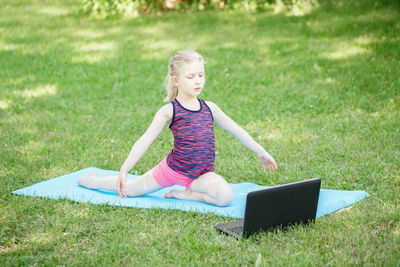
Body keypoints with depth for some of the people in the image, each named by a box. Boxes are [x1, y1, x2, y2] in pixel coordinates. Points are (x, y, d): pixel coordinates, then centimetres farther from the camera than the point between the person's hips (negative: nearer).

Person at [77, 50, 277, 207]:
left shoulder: (209, 108, 1)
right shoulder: (169, 111, -11)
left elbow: (236, 130, 12)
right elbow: (145, 141, -16)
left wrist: (261, 152, 16)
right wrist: (124, 170, -26)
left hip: (202, 175, 2)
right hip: (172, 168, -2)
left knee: (226, 196, -28)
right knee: (130, 190, 11)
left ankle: (186, 193, -4)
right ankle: (93, 181, 39)